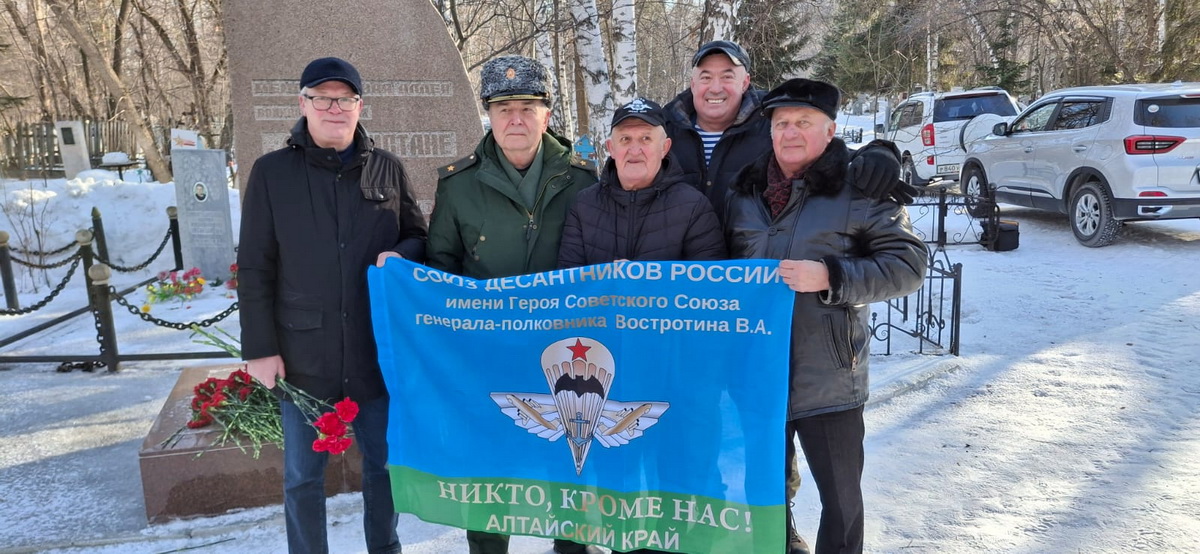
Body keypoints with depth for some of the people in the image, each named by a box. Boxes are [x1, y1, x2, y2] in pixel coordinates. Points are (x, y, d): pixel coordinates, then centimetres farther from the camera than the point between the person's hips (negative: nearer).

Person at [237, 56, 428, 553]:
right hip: (302, 355, -1)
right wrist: (260, 348, -6)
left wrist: (401, 255, -12)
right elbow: (254, 269, -1)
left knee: (383, 463, 16)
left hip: (378, 352, 2)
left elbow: (420, 238, 12)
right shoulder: (271, 172, -1)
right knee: (302, 476, 11)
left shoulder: (387, 168, 4)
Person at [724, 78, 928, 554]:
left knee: (841, 496, 10)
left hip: (828, 378, -4)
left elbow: (909, 263, -9)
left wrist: (830, 277, -21)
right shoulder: (745, 191, 9)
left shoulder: (858, 189, -6)